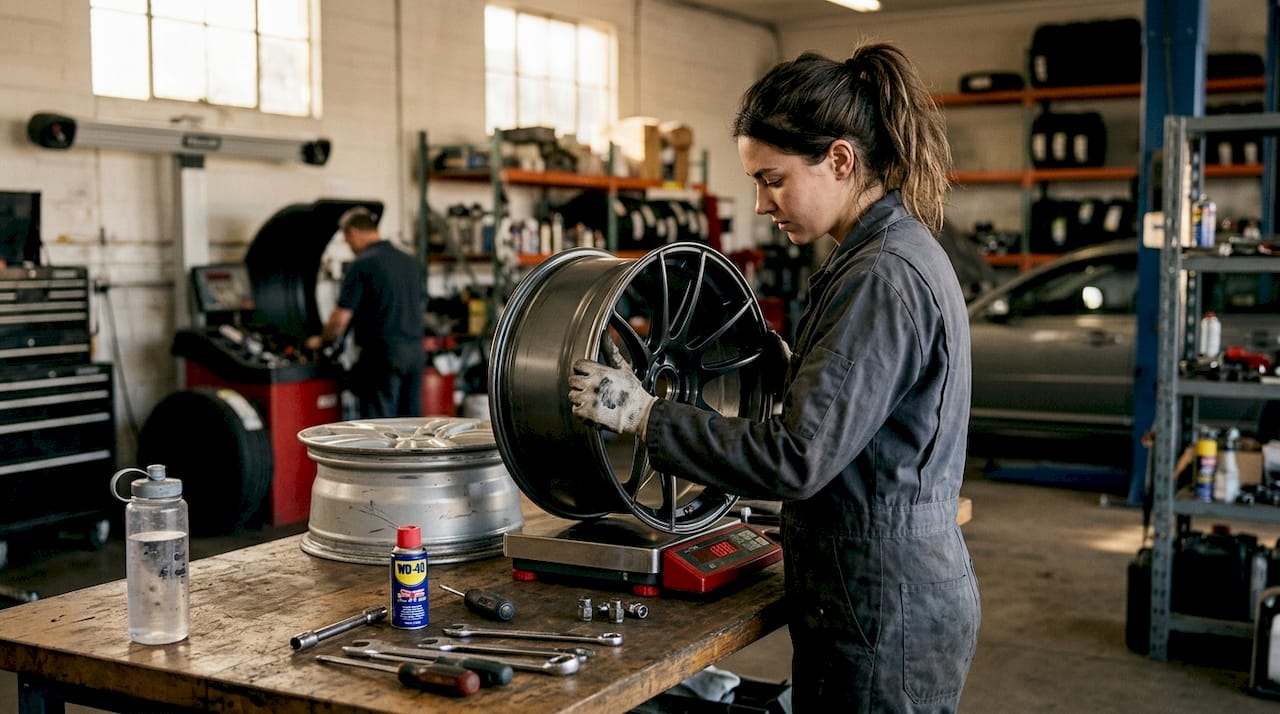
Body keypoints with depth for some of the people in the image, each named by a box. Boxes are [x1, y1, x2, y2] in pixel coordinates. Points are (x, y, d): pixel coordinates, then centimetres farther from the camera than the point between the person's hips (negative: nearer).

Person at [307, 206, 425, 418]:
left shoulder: (362, 264, -10)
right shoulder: (409, 262, 13)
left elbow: (341, 317, -9)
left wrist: (322, 339, 8)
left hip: (383, 353, -7)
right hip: (415, 351, 7)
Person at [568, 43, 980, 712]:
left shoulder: (886, 275, -22)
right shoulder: (895, 251, 10)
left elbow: (797, 459, -26)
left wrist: (643, 415, -21)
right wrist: (794, 374, 13)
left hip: (883, 619, -10)